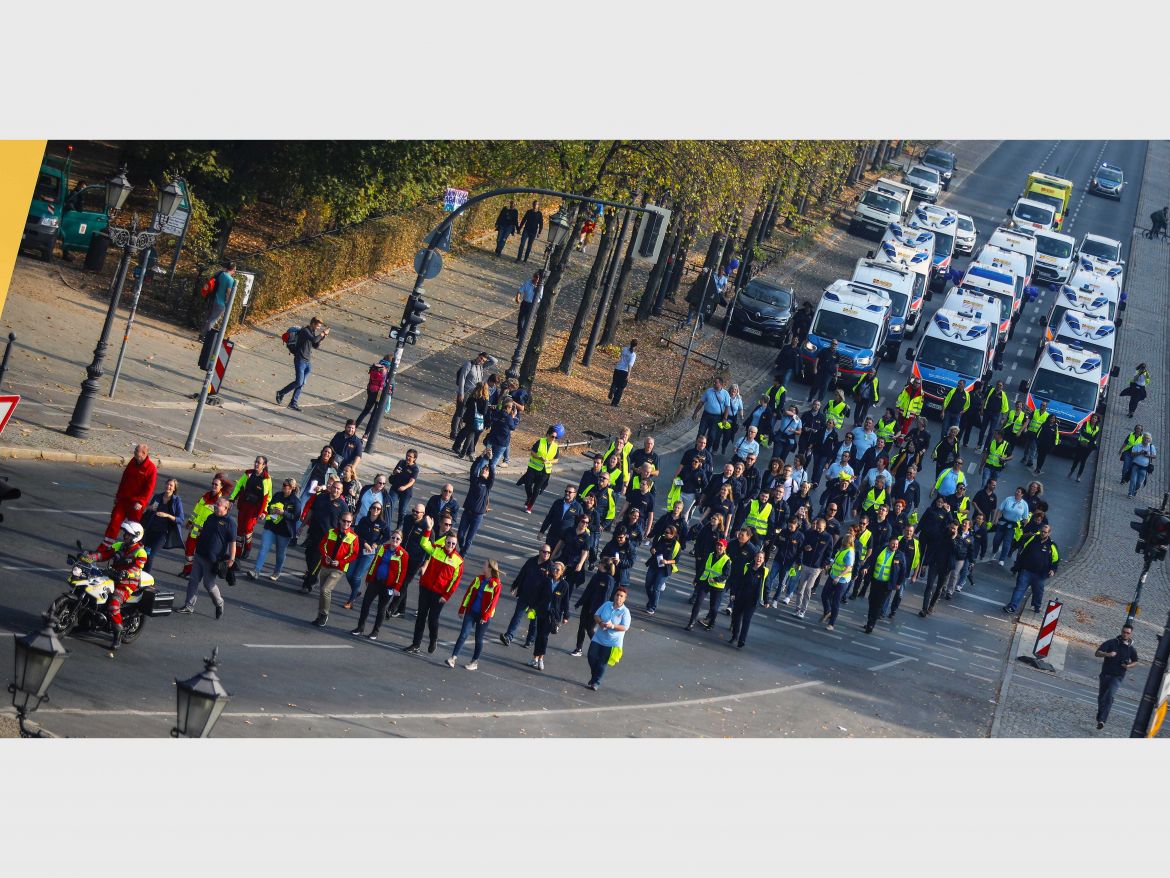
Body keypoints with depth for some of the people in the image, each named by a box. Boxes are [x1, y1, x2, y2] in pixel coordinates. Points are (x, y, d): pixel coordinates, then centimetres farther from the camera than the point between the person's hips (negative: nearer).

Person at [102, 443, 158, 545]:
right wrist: (118, 494, 17)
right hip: (124, 498, 6)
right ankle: (106, 545, 3)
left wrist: (140, 502, -22)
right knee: (115, 520, 0)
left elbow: (149, 488, -16)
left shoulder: (151, 469, -14)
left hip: (136, 502, -6)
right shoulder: (133, 462, 6)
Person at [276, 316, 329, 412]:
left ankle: (293, 403, 9)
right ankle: (281, 393, 8)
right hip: (300, 360, -8)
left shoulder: (313, 332, 11)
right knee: (298, 382, -11)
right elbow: (313, 340, -30)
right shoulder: (305, 331, -15)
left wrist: (322, 338, 3)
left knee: (302, 384, 5)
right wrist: (322, 334, -17)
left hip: (308, 361, 8)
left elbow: (315, 346, 16)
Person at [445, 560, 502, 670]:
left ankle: (475, 662, 19)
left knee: (478, 639, 7)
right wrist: (462, 608, 7)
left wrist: (485, 616, -16)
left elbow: (493, 601, -12)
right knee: (463, 634, -5)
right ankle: (453, 658, -8)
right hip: (471, 612, 4)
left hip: (484, 615, -4)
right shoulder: (478, 579, 6)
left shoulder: (496, 585, -9)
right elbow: (469, 593, 10)